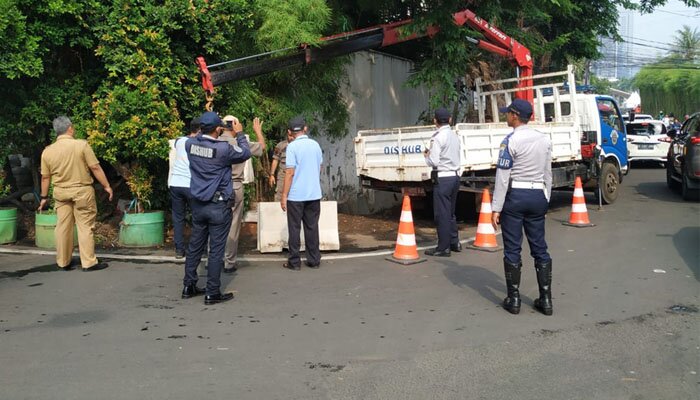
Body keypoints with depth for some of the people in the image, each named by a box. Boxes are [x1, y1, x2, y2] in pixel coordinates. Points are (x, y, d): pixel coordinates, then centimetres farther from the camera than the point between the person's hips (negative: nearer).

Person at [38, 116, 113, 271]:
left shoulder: (47, 151, -1)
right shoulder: (81, 145, -13)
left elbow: (45, 177, 5)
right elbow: (95, 168, -12)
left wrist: (44, 197, 16)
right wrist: (107, 186, -2)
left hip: (60, 193, 4)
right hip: (82, 191, -4)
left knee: (63, 227, 11)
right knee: (85, 226, 2)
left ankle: (63, 262, 19)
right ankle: (89, 262, 3)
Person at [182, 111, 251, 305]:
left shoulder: (190, 144, -4)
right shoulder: (223, 149, -19)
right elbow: (245, 154, -2)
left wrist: (207, 129, 20)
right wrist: (239, 134, 10)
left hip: (198, 204, 6)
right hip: (219, 206, -6)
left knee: (195, 245, 16)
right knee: (216, 250, 2)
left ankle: (189, 286, 23)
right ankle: (212, 293, 8)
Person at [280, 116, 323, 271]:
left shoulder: (292, 146, -11)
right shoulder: (315, 145, 5)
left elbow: (290, 172, -14)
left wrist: (284, 195, -9)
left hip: (296, 195, -4)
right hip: (314, 194, 5)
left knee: (294, 229, 4)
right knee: (312, 228, 11)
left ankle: (294, 262, 7)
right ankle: (314, 260, 14)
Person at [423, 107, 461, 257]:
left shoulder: (438, 137, -13)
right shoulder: (454, 136, 10)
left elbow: (433, 162, -17)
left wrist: (426, 155, 3)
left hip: (442, 178, -8)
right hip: (455, 176, 8)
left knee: (442, 214, -1)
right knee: (450, 212, 19)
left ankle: (443, 248, 4)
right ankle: (454, 243, 27)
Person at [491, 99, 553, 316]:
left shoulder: (511, 141, -10)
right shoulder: (545, 140, 7)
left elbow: (502, 177, -12)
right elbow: (548, 174, 12)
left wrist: (496, 208, -10)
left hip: (515, 196, -5)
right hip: (538, 196, 5)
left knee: (512, 249, 3)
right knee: (539, 248, 9)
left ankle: (513, 300, 8)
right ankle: (546, 300, 12)